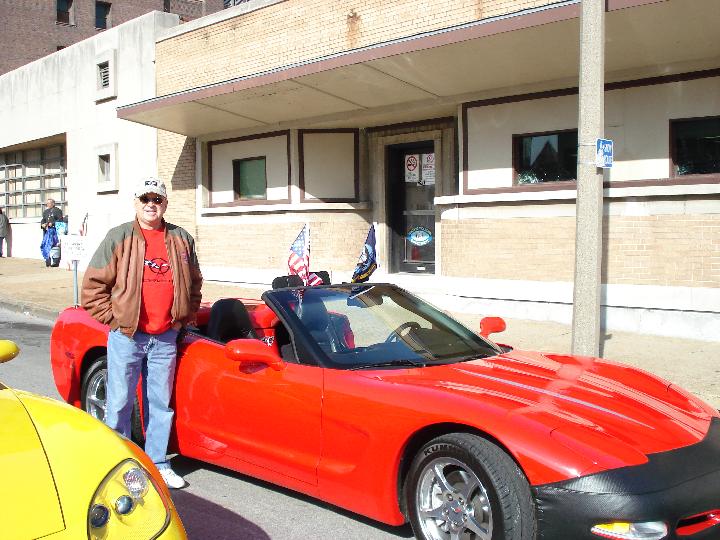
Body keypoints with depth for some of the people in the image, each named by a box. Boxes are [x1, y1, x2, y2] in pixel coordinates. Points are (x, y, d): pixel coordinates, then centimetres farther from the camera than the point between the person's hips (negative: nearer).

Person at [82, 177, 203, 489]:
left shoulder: (181, 240, 7)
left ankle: (158, 463, 23)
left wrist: (185, 318, 9)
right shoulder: (119, 238, -3)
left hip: (165, 338, 3)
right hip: (126, 337, -3)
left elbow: (194, 284, 18)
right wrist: (113, 318, -6)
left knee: (161, 403, 11)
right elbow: (93, 285, -1)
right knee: (120, 403, 3)